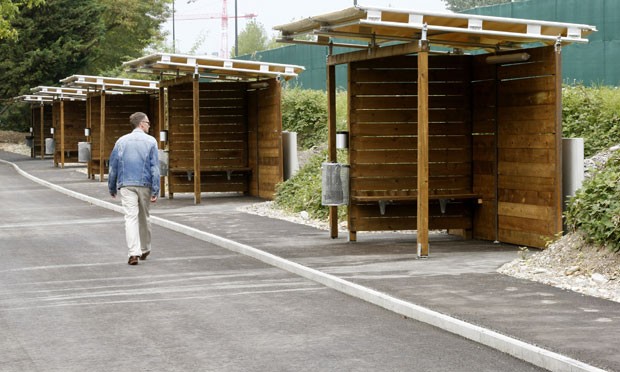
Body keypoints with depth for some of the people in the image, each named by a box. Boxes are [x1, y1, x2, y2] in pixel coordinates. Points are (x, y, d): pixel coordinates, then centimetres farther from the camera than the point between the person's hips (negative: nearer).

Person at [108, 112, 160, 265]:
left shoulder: (121, 141, 5)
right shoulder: (150, 141, 0)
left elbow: (113, 166, 7)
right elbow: (155, 168, -6)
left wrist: (112, 187, 16)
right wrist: (155, 191, -6)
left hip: (126, 185, 0)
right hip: (145, 184, 0)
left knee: (131, 217, -6)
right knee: (144, 218, 15)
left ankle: (134, 253, -18)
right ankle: (145, 250, 29)